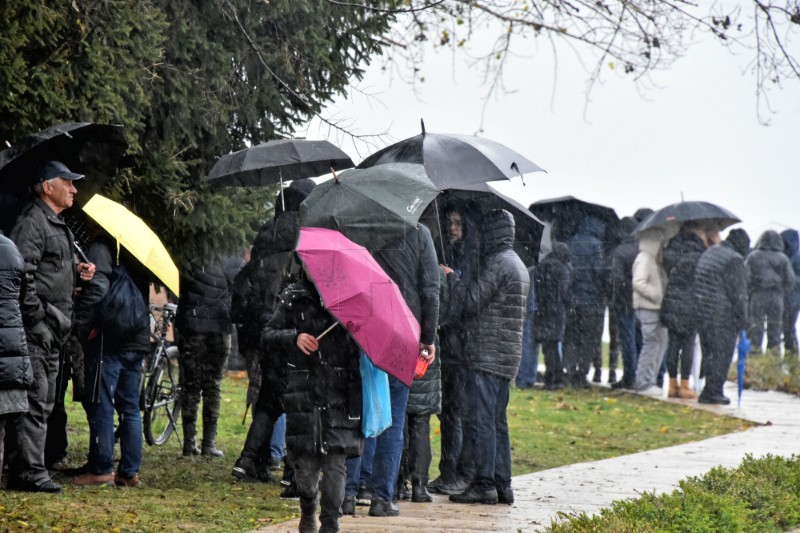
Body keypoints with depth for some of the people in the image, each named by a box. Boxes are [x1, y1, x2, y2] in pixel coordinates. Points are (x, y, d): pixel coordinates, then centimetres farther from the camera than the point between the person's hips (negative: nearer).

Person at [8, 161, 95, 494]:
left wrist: (76, 270, 11)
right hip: (36, 327, -11)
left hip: (53, 329, 11)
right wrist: (35, 315, -21)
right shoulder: (32, 222, -12)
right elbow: (23, 272, -20)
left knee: (44, 403, 13)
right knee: (35, 400, -11)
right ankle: (30, 472, -11)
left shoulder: (57, 226, 21)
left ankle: (22, 468, 19)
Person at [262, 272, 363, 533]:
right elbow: (268, 335, 4)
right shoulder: (294, 298, 6)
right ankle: (308, 512, 32)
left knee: (335, 461, -7)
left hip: (341, 394, 0)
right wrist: (294, 337, -14)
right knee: (306, 463, 3)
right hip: (304, 392, 0)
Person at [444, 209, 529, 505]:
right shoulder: (519, 265, 19)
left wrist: (450, 278, -1)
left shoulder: (497, 262, -12)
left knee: (482, 421, -8)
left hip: (486, 355, -10)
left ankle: (484, 484, -9)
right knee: (498, 422, 12)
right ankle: (502, 484, 12)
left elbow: (471, 300, -16)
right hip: (508, 356, 10)